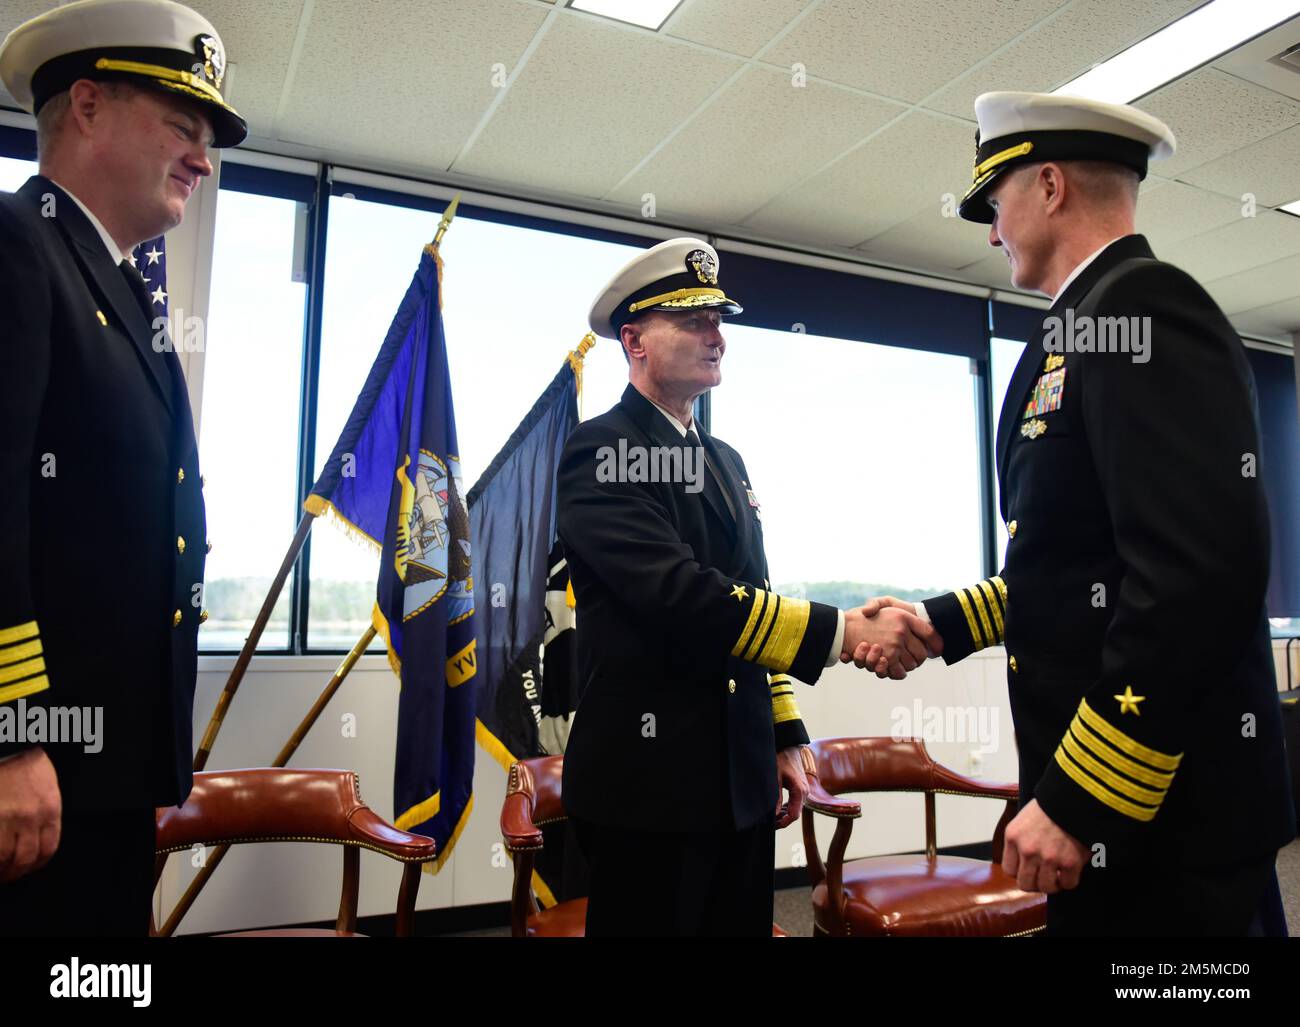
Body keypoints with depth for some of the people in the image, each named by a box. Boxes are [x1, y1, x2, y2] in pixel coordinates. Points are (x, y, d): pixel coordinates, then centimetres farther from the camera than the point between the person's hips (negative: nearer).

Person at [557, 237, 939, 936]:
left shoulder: (726, 460, 14)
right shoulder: (600, 451, -11)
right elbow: (678, 593, -24)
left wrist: (783, 738, 14)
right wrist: (843, 632, -26)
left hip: (742, 777, 7)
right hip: (649, 780, -7)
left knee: (742, 924, 15)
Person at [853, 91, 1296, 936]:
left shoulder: (1142, 307, -15)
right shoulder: (1091, 326, 14)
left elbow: (1203, 572, -25)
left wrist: (1078, 802, -23)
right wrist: (941, 621, 11)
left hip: (1165, 813, -9)